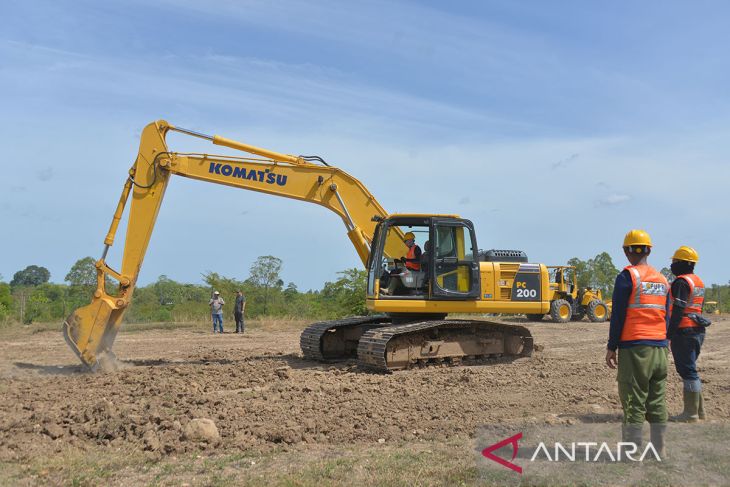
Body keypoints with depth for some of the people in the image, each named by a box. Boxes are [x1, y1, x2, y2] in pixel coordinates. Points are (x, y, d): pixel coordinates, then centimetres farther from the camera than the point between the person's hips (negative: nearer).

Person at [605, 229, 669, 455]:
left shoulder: (627, 276, -8)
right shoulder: (662, 279, 14)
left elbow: (618, 315, -9)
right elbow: (665, 316, 16)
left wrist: (611, 347, -4)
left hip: (635, 347, -7)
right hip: (660, 349, 7)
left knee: (634, 405, -3)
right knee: (657, 405, 12)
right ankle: (659, 452, 19)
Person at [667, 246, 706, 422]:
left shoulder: (681, 282, -14)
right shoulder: (699, 282, 16)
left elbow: (678, 310, -20)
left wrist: (669, 333, -19)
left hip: (684, 332, -10)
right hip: (698, 331, 10)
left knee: (687, 371, -5)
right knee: (690, 370, 17)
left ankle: (691, 413, -1)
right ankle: (699, 410, 22)